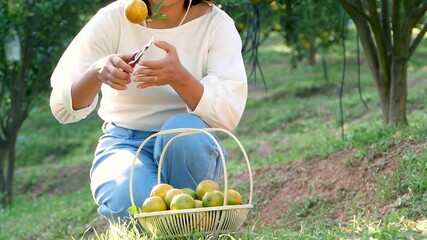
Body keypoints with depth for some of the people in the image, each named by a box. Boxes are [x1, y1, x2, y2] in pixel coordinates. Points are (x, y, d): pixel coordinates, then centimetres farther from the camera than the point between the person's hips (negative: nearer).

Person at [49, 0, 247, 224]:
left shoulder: (216, 24, -8)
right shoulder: (113, 19, -7)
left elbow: (228, 116, -19)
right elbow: (62, 108, -11)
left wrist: (179, 77, -36)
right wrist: (96, 73, -32)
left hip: (188, 148, 0)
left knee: (184, 129, -34)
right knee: (135, 200, -33)